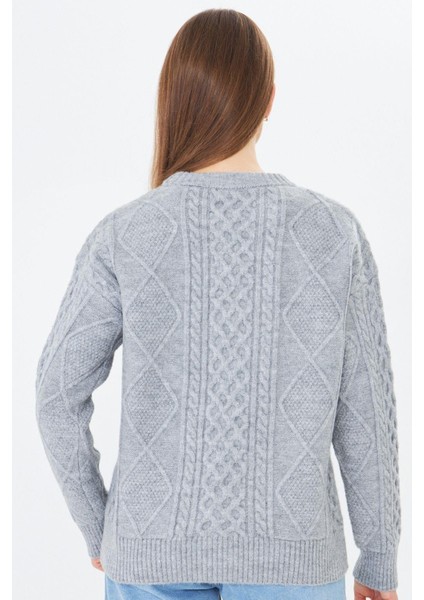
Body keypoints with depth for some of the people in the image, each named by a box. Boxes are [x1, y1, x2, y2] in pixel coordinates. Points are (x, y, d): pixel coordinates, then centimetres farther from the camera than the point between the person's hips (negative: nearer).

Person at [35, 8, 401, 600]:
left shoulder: (123, 235, -9)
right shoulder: (337, 232, -8)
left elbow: (59, 392, -5)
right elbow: (364, 410, -5)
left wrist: (96, 526, 10)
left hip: (158, 545, 1)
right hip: (290, 551, 0)